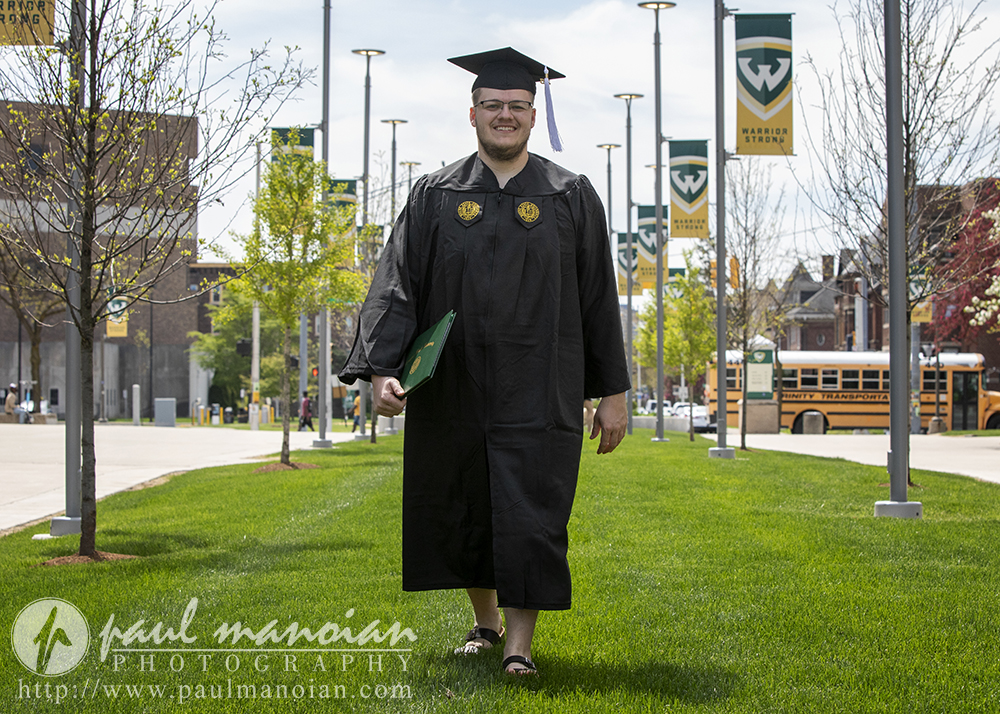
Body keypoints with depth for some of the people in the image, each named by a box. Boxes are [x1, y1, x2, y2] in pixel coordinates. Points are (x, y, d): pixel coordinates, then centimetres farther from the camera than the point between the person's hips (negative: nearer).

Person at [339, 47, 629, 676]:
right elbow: (398, 286, 0)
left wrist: (613, 392, 1)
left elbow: (599, 299, 4)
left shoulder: (571, 197, 4)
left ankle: (519, 644, 1)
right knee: (459, 509, 12)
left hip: (538, 393, -2)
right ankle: (486, 619, 33)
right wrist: (382, 368, -13)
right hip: (453, 389, 2)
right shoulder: (435, 197, 6)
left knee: (529, 514, -6)